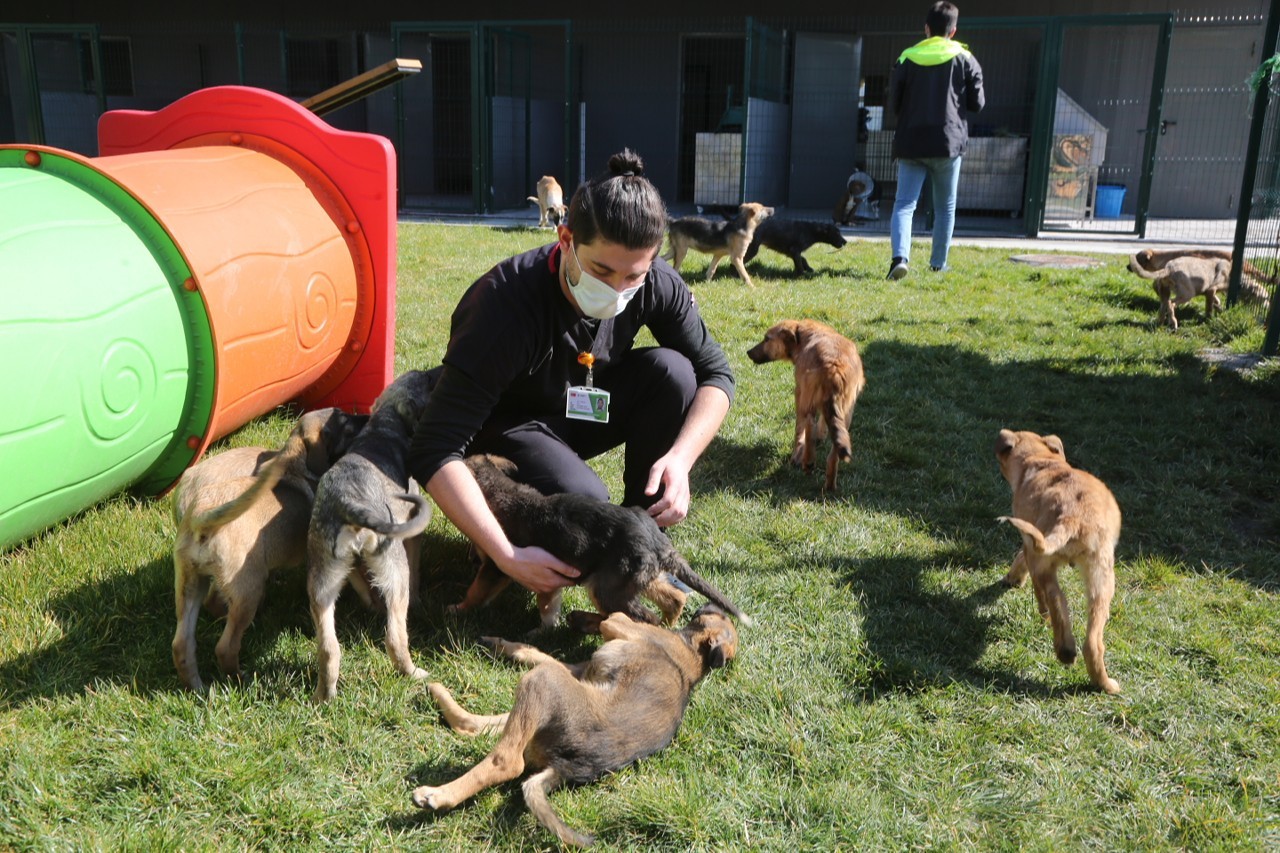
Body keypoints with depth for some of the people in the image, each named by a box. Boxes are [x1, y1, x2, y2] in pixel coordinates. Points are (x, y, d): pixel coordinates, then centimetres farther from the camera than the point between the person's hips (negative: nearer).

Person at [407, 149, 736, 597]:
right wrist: (506, 557, -44)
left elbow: (715, 373, -10)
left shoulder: (657, 285, -20)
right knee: (585, 504, -34)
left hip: (580, 409, 5)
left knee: (672, 371, -22)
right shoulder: (507, 303, -35)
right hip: (506, 426, -5)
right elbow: (435, 451, -37)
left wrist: (680, 458, -29)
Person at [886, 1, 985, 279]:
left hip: (911, 143, 0)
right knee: (945, 207, 14)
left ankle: (900, 257, -26)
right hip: (948, 142, 0)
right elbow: (977, 103, 4)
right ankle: (938, 263, 20)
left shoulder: (906, 59, 2)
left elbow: (894, 103, 5)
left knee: (904, 204, -3)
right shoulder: (965, 60, 1)